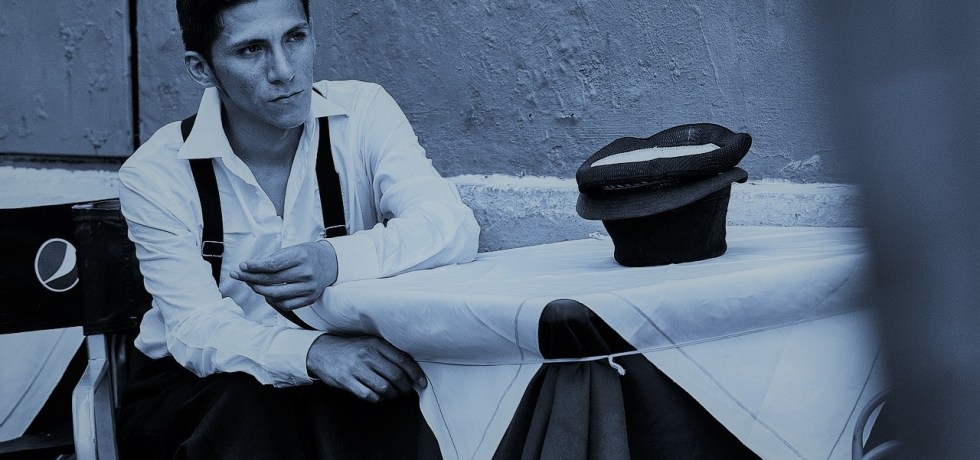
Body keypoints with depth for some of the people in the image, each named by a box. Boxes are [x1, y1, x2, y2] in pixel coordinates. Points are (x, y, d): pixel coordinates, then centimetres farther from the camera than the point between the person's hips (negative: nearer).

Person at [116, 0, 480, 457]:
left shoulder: (361, 113, -7)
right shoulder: (154, 173, -11)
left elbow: (453, 228, -20)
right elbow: (196, 329, -21)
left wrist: (339, 260, -41)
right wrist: (312, 352, -41)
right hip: (197, 387, -1)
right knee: (248, 411, -34)